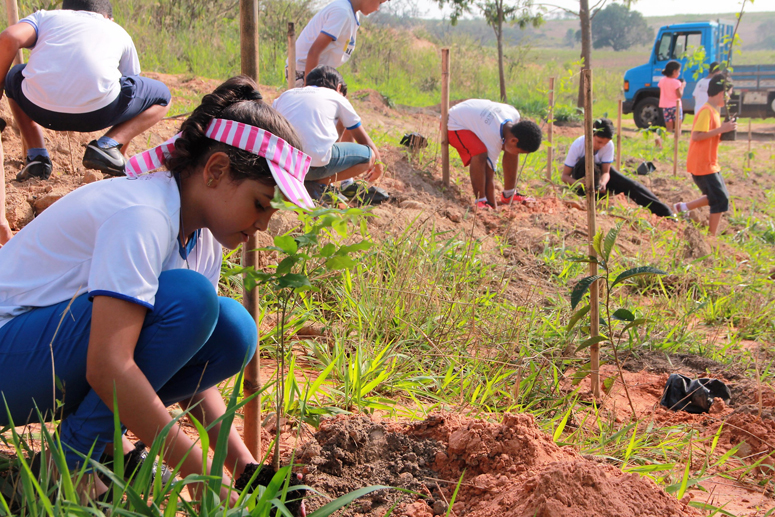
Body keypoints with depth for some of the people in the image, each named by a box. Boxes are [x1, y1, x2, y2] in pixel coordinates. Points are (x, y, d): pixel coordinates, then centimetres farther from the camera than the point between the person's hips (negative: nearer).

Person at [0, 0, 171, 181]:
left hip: (40, 109, 1)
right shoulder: (119, 32, 30)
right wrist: (121, 155, 46)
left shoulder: (45, 16, 27)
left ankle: (37, 155, 18)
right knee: (162, 96, 27)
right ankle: (107, 144, 2)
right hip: (97, 110, -1)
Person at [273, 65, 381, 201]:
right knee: (369, 155, 13)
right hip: (316, 163, -5)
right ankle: (317, 184, -1)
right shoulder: (337, 97, 19)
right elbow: (364, 139, 29)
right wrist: (377, 166, 47)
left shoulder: (285, 95, 27)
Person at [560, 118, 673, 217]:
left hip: (599, 172, 2)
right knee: (586, 161, -37)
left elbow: (606, 172, -21)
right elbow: (565, 176, -27)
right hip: (581, 175, -2)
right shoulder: (577, 145, -29)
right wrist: (579, 183, -47)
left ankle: (664, 212, -19)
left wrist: (603, 182, -45)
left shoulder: (609, 145, -21)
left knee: (630, 185, -20)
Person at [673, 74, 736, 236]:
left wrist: (726, 130, 6)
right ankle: (712, 237, 2)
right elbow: (697, 136, -27)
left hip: (709, 163, 10)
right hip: (702, 165, -10)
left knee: (715, 197, 16)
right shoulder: (706, 112, -18)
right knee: (721, 200, -5)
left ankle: (683, 207, 21)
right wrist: (721, 129, -27)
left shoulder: (714, 111, 13)